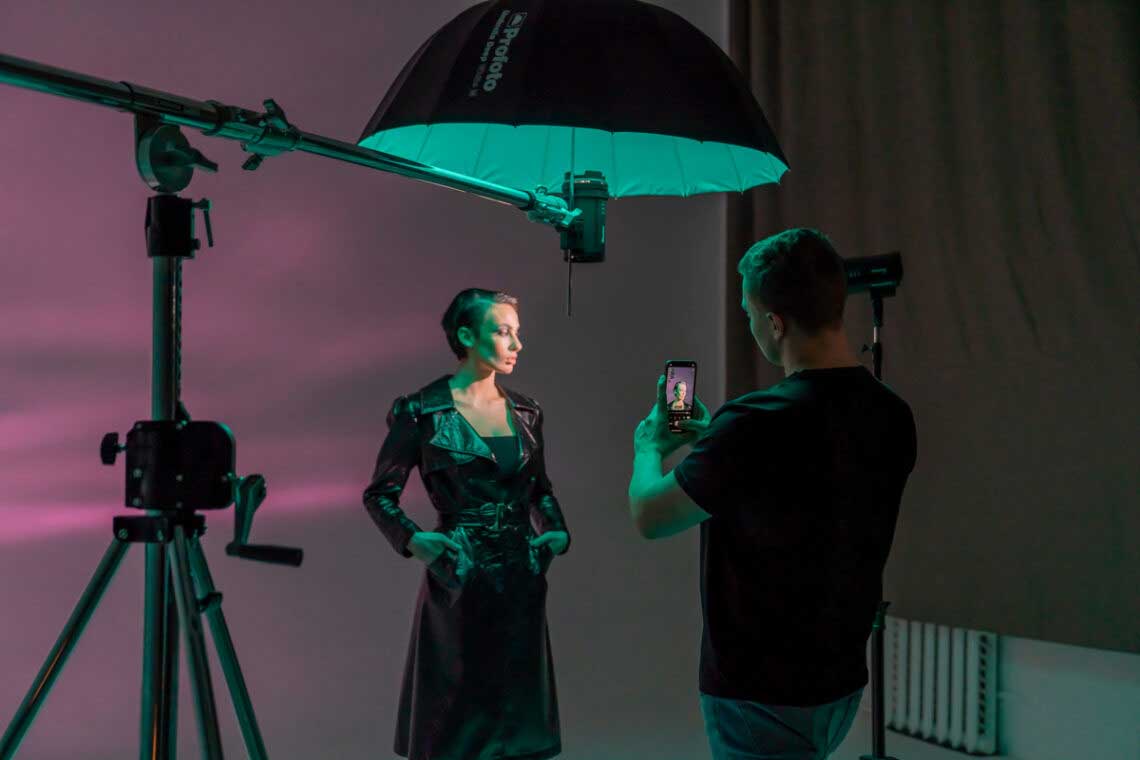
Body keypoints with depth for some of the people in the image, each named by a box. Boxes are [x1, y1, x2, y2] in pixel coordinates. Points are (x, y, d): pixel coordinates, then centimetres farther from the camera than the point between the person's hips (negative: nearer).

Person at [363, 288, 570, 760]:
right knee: (456, 718, 5)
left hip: (522, 578, 5)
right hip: (459, 581, -5)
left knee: (517, 710, 11)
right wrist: (412, 539, -16)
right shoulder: (422, 412, -7)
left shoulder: (524, 412, 8)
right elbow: (379, 493, -2)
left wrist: (557, 532, 2)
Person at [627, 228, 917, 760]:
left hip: (763, 699, -7)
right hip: (843, 683, 7)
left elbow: (649, 516, -11)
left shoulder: (755, 424, -26)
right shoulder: (891, 416, -4)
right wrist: (711, 435, 18)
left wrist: (649, 447, 9)